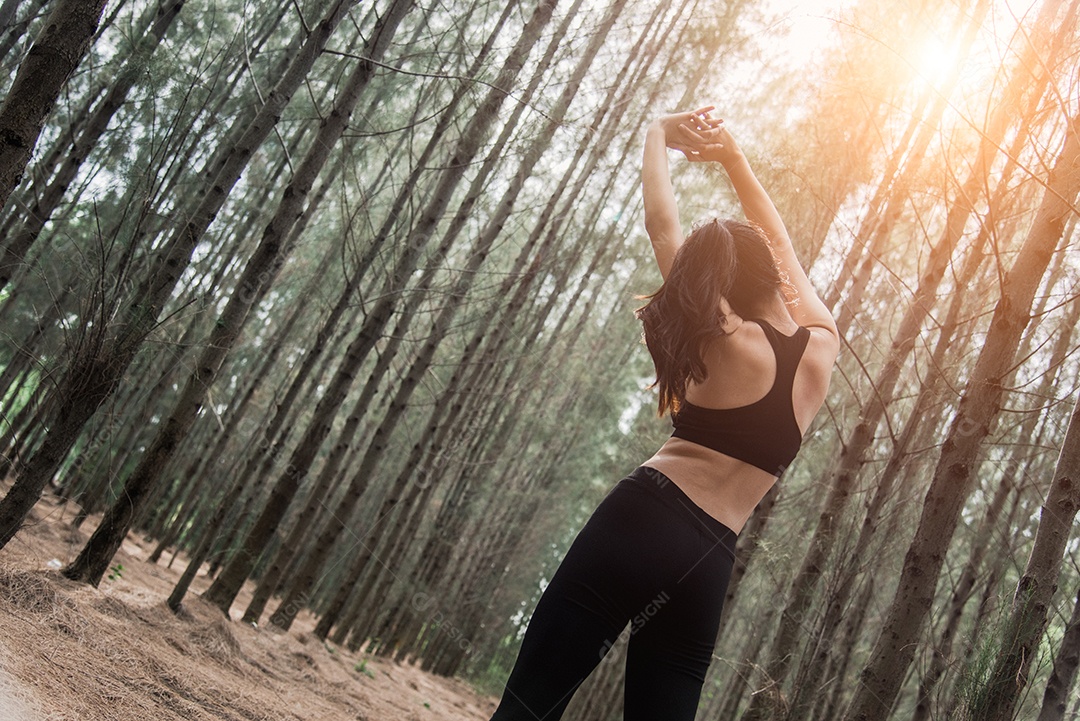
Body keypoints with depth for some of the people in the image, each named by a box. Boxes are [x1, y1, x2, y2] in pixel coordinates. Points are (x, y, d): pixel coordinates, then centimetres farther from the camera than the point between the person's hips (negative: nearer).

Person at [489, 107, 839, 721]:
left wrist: (659, 133, 26)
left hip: (641, 520, -3)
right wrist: (736, 160, 35)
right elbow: (780, 249, 29)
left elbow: (662, 225, 12)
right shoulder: (823, 344, 12)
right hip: (710, 566, 4)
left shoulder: (724, 340, 3)